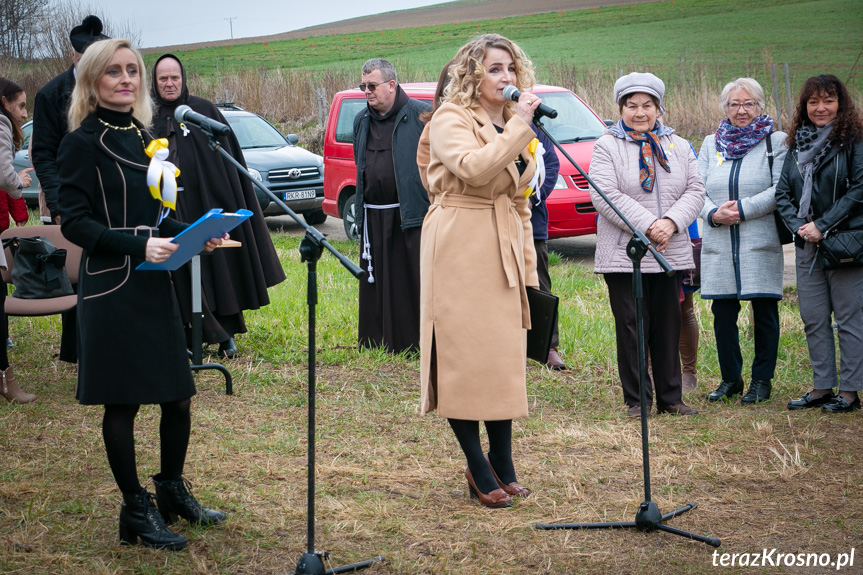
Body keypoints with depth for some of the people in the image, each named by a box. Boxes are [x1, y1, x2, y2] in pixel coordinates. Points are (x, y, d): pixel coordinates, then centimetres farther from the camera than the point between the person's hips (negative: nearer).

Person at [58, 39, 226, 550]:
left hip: (154, 284, 7)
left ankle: (173, 493, 30)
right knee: (123, 402, 1)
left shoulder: (143, 136, 14)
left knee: (178, 396, 11)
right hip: (112, 290, -7)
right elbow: (75, 222, -13)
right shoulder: (84, 142, -8)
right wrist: (139, 246, -23)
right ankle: (136, 511, 13)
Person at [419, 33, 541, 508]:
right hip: (460, 248, -7)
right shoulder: (451, 120, -6)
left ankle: (502, 466, 13)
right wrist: (517, 129, -21)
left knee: (504, 354, 6)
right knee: (464, 353, -4)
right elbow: (473, 168, -27)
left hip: (503, 250, 7)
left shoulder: (513, 125, 17)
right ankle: (478, 469, 4)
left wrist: (527, 263, 17)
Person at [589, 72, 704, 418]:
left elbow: (695, 191, 6)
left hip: (670, 253, 4)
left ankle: (670, 398, 16)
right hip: (623, 255, -3)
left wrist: (671, 222, -13)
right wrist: (647, 226, -18)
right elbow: (605, 195, -12)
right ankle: (636, 400, 9)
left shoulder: (678, 146, 13)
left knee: (668, 328, 8)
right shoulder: (607, 146, 0)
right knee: (631, 328, 0)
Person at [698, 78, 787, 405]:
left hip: (761, 243, -3)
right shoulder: (711, 144, 15)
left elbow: (780, 191, -8)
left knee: (764, 311, 0)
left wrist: (742, 209, -15)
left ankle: (762, 380, 11)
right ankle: (730, 378, 17)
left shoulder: (775, 142, 3)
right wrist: (714, 214, -11)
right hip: (718, 244, 3)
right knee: (722, 312, 4)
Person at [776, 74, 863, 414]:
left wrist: (822, 226, -15)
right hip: (807, 245, 6)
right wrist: (799, 227, -7)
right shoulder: (797, 144, 12)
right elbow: (782, 193, 10)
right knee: (813, 319, 9)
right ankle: (822, 387, 18)